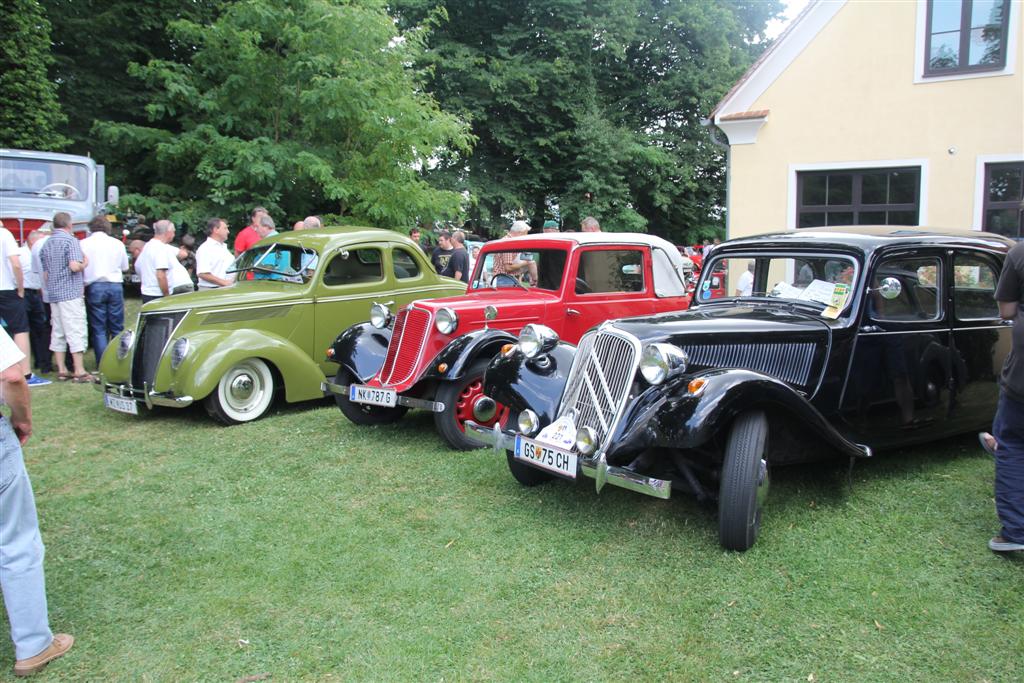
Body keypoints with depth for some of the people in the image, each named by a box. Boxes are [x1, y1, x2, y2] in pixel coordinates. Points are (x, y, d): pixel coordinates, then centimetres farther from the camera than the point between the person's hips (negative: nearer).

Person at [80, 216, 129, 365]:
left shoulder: (83, 244, 0)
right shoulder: (117, 243, 5)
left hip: (94, 287, -1)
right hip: (115, 286, 1)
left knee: (99, 329, 3)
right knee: (117, 328, 9)